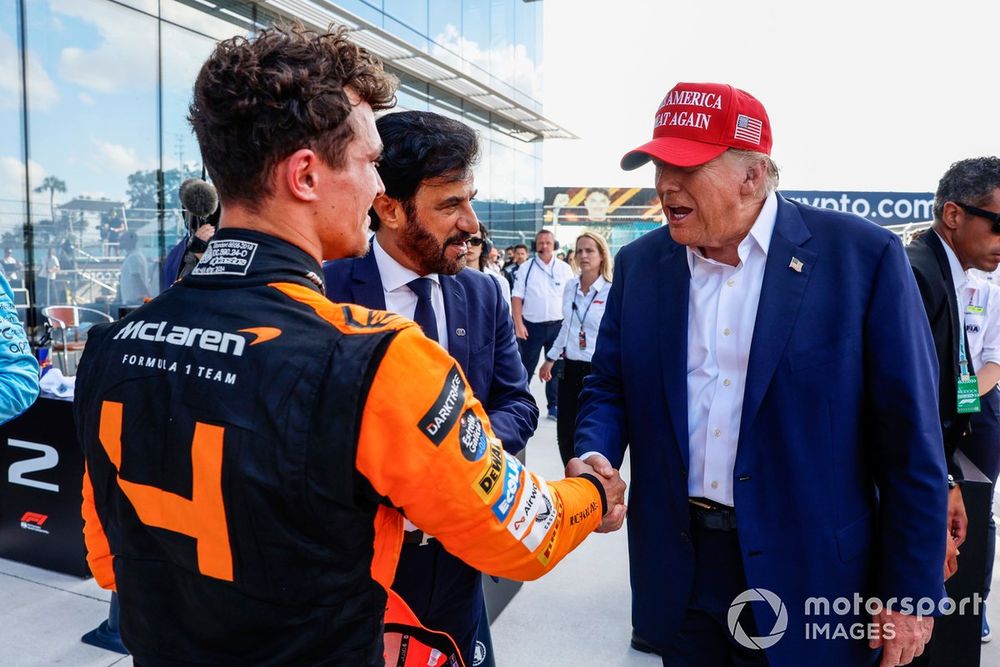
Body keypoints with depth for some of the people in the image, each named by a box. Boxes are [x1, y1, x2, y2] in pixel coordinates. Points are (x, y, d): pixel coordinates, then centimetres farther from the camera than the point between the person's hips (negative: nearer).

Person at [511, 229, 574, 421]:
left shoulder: (564, 269, 4)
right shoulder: (526, 268, 0)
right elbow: (517, 298, -1)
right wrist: (518, 324, -9)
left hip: (558, 325, 2)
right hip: (532, 326, -2)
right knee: (526, 368, 5)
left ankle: (554, 406, 19)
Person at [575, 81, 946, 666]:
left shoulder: (864, 256, -11)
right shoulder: (639, 263, 0)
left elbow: (909, 438, -8)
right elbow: (609, 387, 7)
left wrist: (909, 593, -6)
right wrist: (596, 454, -13)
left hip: (808, 573, -2)